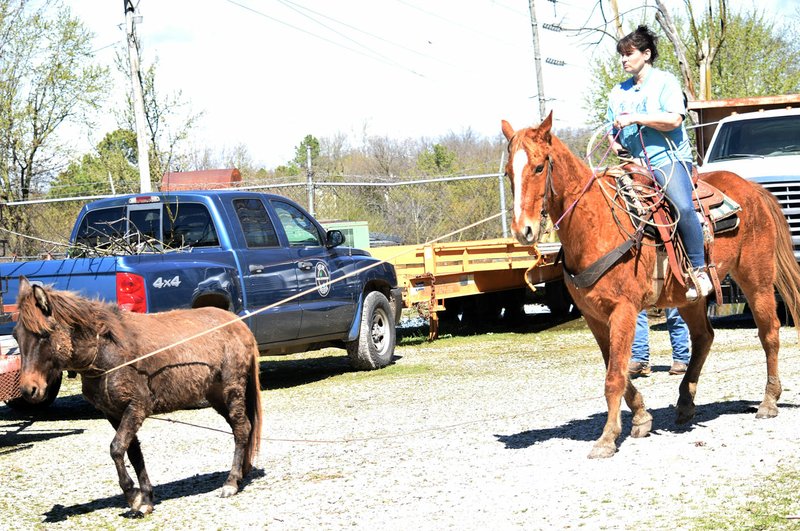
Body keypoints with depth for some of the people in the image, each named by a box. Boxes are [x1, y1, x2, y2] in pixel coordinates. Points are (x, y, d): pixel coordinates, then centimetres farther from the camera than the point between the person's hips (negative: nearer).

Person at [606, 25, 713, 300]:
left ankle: (698, 270, -21)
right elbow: (612, 130, 27)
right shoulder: (618, 92, 19)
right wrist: (614, 142, 3)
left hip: (668, 158, -6)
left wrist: (636, 118, -18)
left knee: (683, 207, -29)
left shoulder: (665, 81, 2)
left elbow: (674, 119, -13)